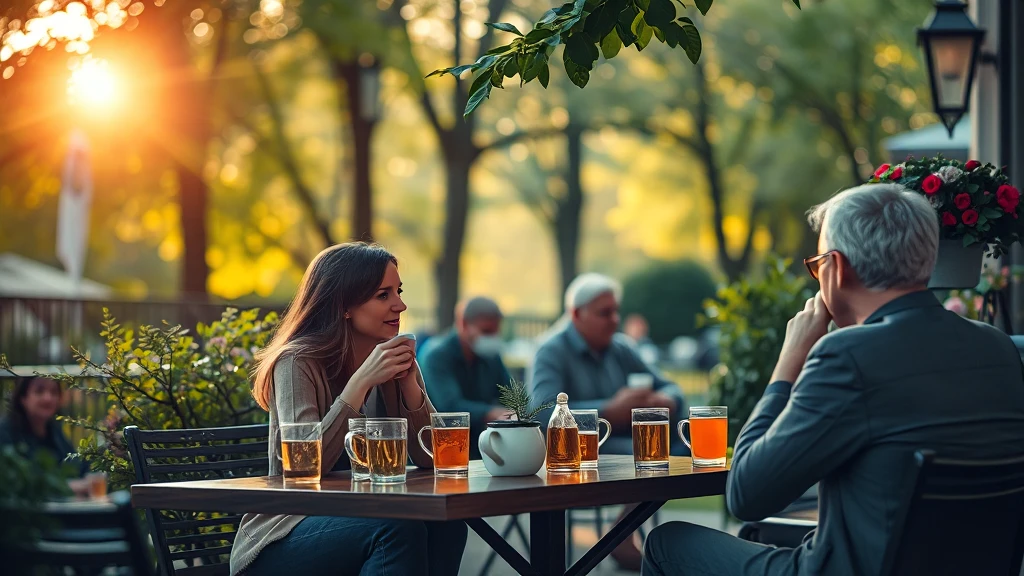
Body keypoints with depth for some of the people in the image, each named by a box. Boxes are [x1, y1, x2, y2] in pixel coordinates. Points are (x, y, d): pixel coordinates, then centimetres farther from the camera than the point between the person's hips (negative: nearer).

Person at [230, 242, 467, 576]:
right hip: (284, 535, -6)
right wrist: (360, 383, -27)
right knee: (400, 527, -32)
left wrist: (410, 385, -14)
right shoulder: (299, 362, -12)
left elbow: (430, 459, 0)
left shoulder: (397, 360, 6)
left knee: (445, 522, -24)